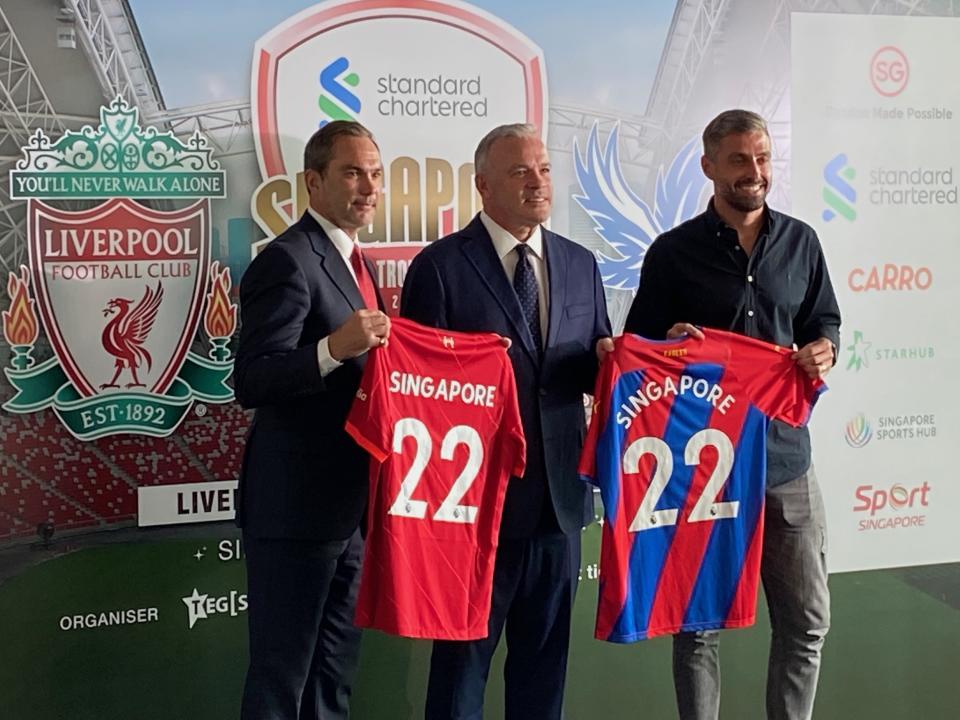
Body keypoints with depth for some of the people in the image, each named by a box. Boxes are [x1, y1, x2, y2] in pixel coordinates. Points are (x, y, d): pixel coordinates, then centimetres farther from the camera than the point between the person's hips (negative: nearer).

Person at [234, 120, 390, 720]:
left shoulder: (351, 261, 15)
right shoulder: (287, 260, -14)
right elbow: (252, 383, -22)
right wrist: (333, 348, -35)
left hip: (350, 503, 9)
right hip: (297, 505, -9)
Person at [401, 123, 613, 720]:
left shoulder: (580, 264, 9)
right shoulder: (440, 265, -6)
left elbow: (594, 376, 12)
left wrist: (606, 361, -10)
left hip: (559, 495, 5)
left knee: (545, 655, 16)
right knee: (464, 654, 9)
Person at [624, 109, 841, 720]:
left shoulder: (801, 243, 8)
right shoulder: (674, 251, 0)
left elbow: (824, 322, 16)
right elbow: (637, 348, 3)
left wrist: (823, 350, -7)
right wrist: (668, 347, -18)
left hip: (783, 453, 3)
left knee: (807, 620, 10)